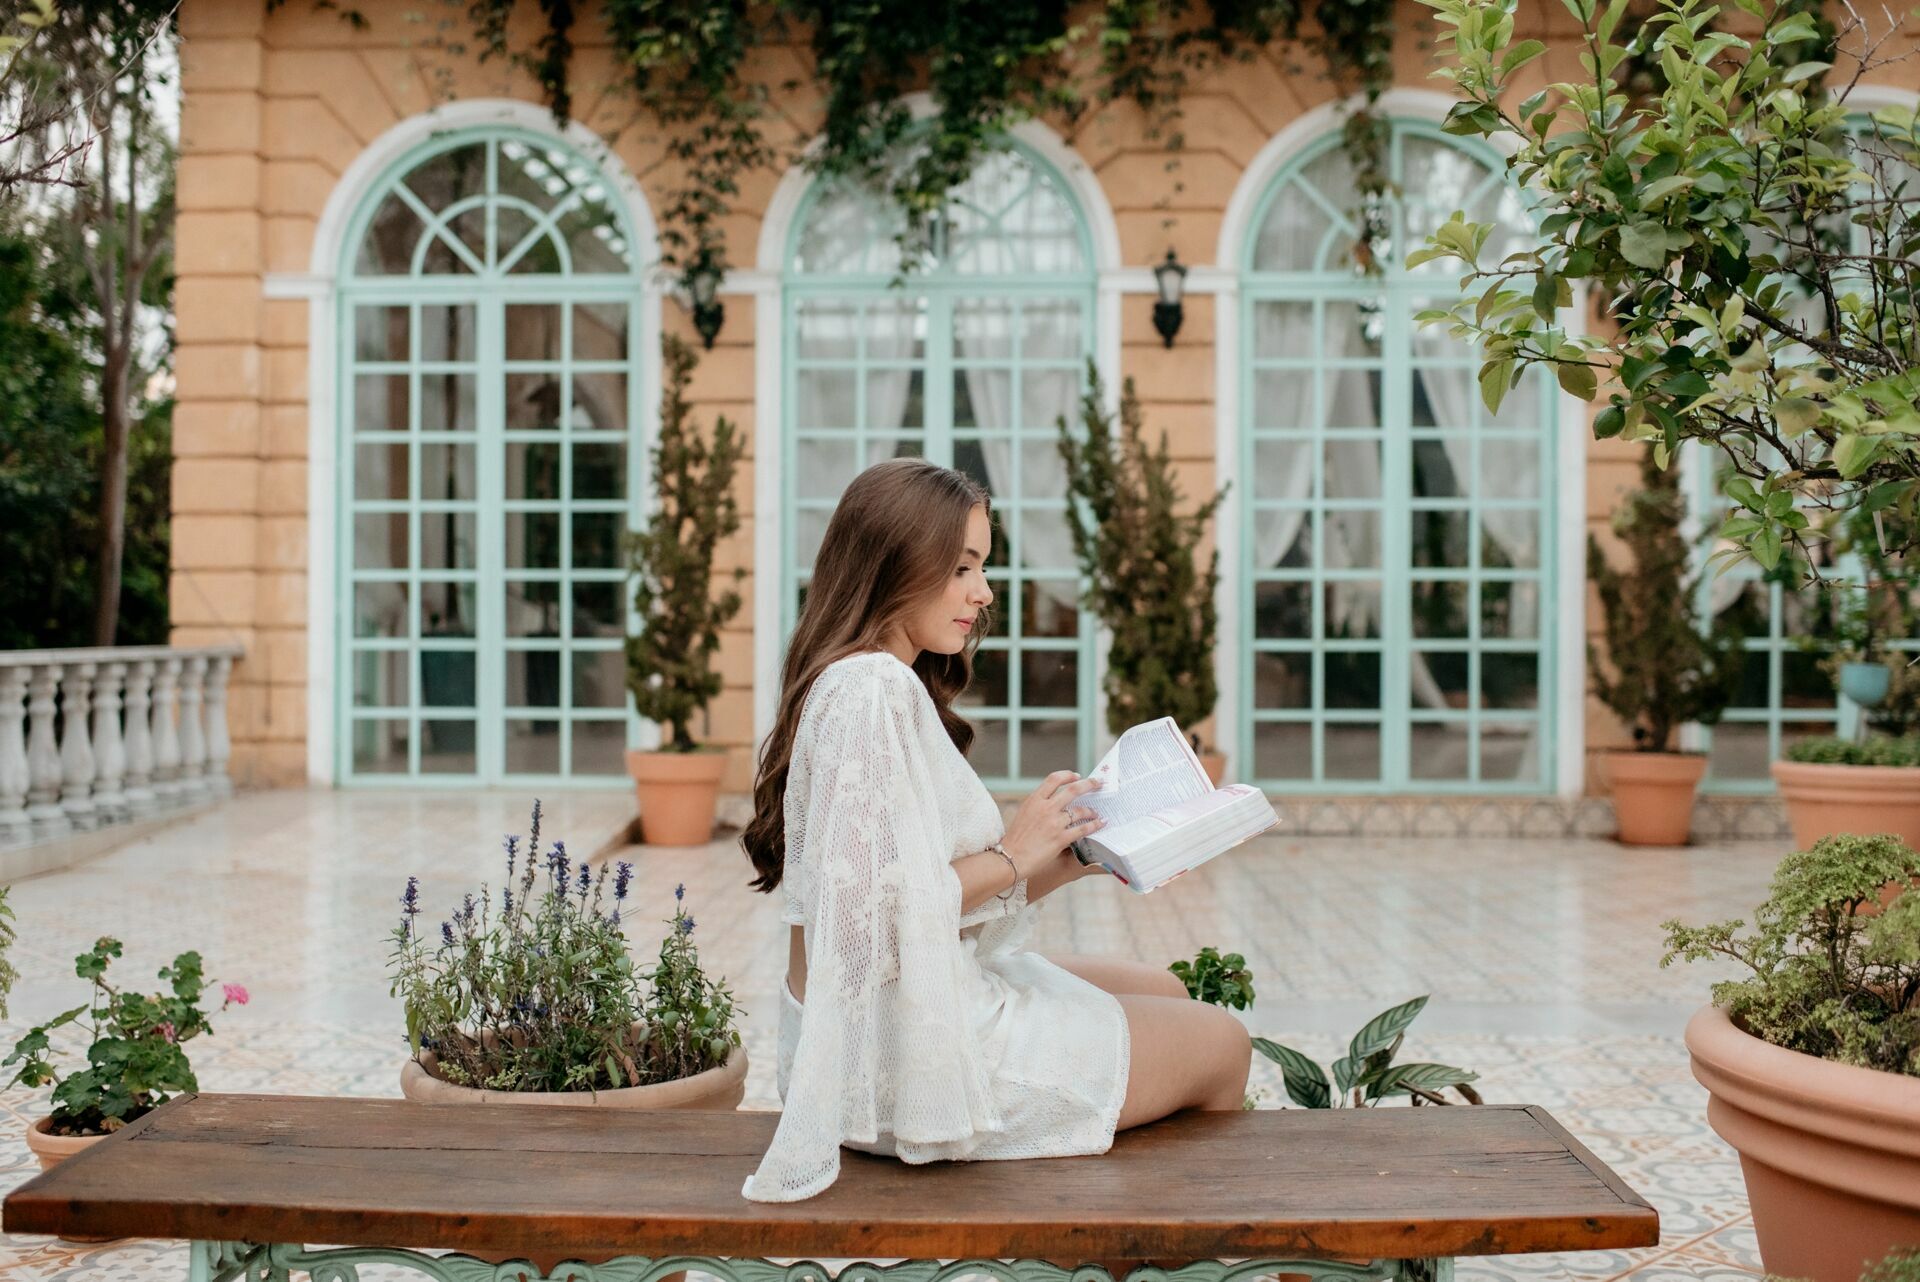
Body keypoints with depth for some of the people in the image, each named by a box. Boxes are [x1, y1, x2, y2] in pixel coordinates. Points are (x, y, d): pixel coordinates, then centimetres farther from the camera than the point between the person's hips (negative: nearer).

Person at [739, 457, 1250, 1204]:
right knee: (1221, 1044, 7)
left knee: (1165, 993, 25)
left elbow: (952, 905, 8)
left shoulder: (889, 685, 11)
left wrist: (1066, 862, -1)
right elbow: (868, 916, -28)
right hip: (900, 1044, -10)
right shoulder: (872, 692, -21)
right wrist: (1010, 857, -18)